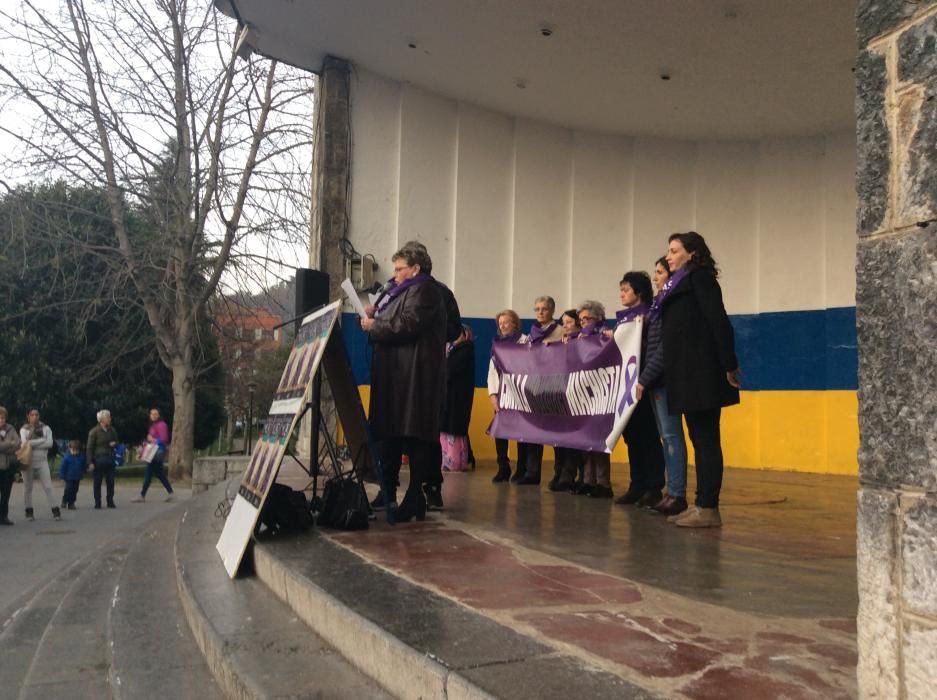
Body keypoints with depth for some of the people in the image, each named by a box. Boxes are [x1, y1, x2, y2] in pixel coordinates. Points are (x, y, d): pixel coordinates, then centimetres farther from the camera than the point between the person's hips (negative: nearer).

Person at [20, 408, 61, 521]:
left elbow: (49, 443, -9)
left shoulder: (45, 428, 4)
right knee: (27, 488, 8)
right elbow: (25, 443, -14)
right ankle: (29, 512, 18)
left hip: (42, 462, 0)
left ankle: (55, 511, -6)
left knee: (48, 486, -5)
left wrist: (32, 443, -14)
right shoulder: (24, 430, 2)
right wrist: (42, 440, -15)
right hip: (28, 462, 0)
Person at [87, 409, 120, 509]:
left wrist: (114, 444, -2)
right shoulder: (94, 431, -6)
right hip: (98, 459, -4)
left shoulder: (112, 430, 8)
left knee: (110, 481, 4)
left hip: (110, 459, 4)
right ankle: (97, 503, 9)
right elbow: (89, 448, -6)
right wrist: (90, 462, -11)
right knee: (97, 482, 2)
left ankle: (110, 502, 13)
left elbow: (117, 441, 23)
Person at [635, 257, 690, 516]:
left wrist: (645, 378, -14)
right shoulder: (658, 303, 18)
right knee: (666, 436, 9)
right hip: (655, 379, 9)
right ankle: (671, 491, 13)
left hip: (664, 378, -9)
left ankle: (677, 494, -5)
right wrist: (645, 377, 9)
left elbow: (665, 347, -16)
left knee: (671, 434, -8)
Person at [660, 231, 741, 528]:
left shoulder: (700, 277, -4)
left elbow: (718, 321, -13)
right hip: (687, 373, 9)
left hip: (701, 372, -9)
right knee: (699, 440, 9)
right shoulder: (681, 283, 22)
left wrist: (729, 365, -18)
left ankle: (709, 508, -6)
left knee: (706, 440, -8)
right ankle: (701, 505, 13)